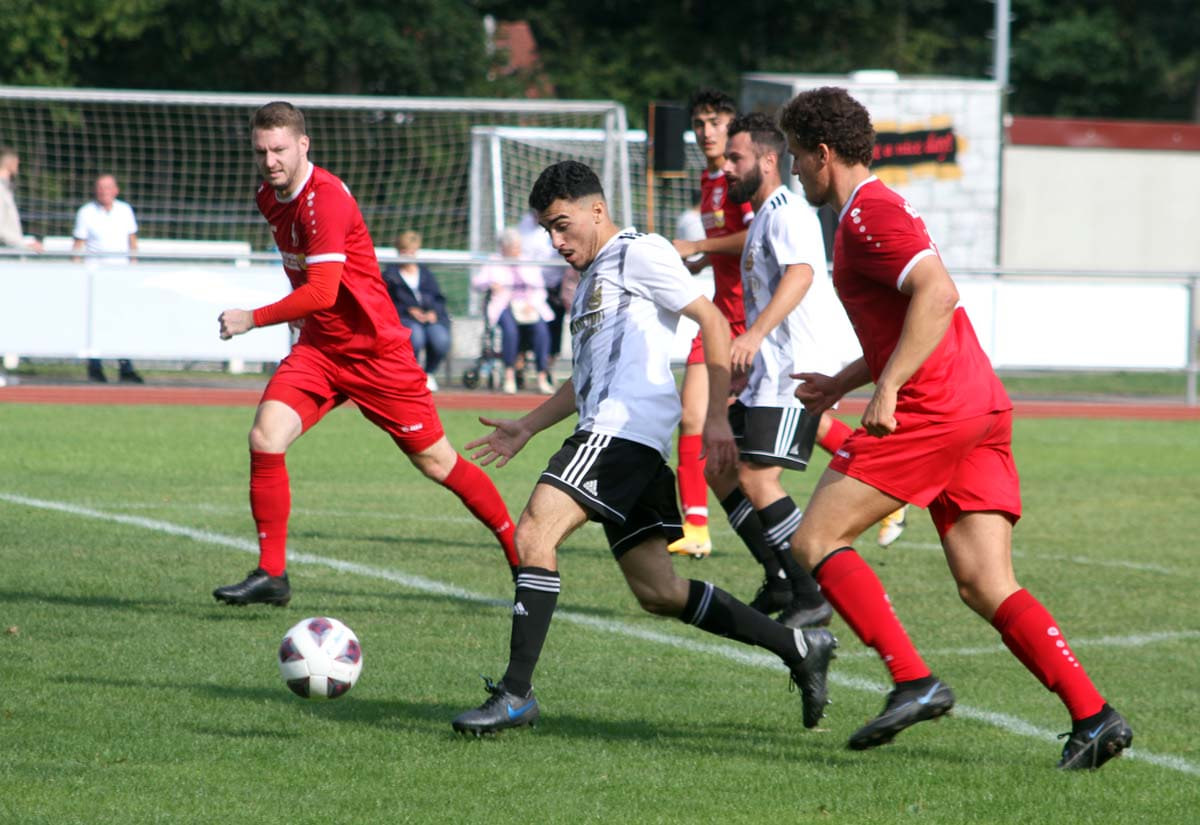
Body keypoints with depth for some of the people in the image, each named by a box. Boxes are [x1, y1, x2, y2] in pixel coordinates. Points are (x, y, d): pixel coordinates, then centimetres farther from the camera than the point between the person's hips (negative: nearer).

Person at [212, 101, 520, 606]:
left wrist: (254, 319, -22)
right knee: (265, 439, -15)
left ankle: (520, 551, 21)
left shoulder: (325, 199, -22)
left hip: (376, 351, -7)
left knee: (435, 461, 3)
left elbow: (321, 291, -29)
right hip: (317, 350, 7)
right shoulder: (269, 197, 6)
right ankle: (271, 574, -8)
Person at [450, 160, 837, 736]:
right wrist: (527, 428, 28)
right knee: (659, 593, 6)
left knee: (533, 534, -20)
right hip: (607, 434, 10)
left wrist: (715, 416, -13)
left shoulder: (638, 253, 0)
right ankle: (798, 647, 11)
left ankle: (516, 693, -24)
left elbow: (713, 322, -7)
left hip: (626, 428, -10)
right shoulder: (591, 278, 28)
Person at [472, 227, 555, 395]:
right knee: (510, 327, -36)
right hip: (505, 305, -2)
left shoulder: (530, 265, 20)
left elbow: (540, 290, 13)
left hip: (530, 305, 2)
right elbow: (476, 282, 5)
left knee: (541, 327, -30)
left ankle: (542, 378, -33)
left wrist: (531, 304, -8)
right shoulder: (494, 265, 16)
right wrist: (491, 284, -17)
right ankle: (509, 376, -34)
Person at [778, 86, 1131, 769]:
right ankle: (1094, 716, -10)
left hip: (933, 409, -10)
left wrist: (887, 388, -24)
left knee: (815, 541, -2)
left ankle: (914, 680, -12)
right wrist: (843, 382, 34)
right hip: (985, 408, 10)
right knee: (988, 588, 3)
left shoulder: (869, 215, -7)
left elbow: (937, 296, -22)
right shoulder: (881, 209, 25)